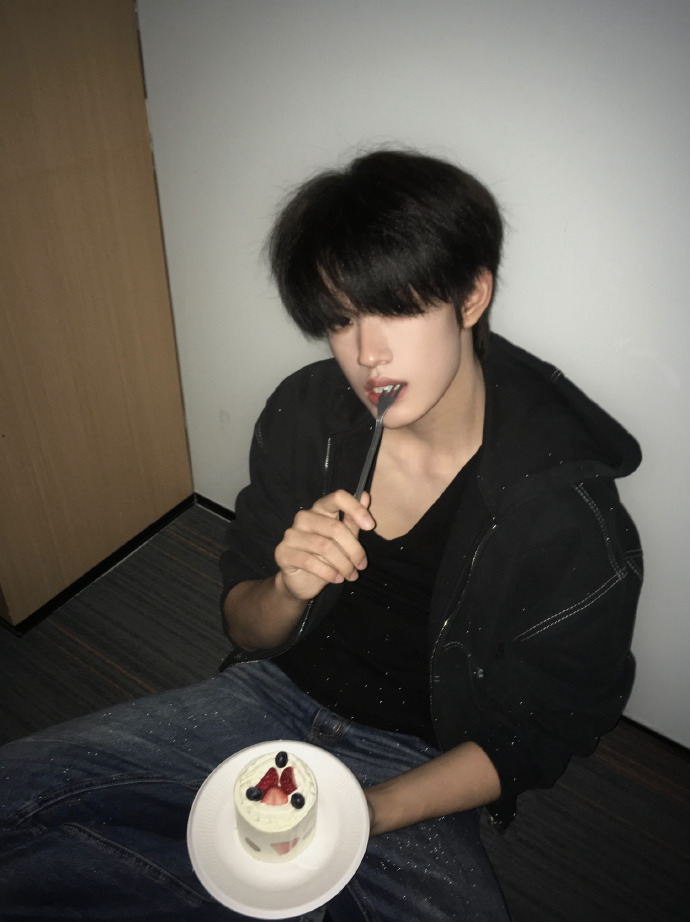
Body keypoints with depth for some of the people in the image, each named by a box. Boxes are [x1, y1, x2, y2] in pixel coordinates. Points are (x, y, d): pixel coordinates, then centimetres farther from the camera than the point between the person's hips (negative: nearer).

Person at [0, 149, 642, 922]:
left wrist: (364, 812, -19)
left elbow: (531, 737, -7)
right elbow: (244, 630, 2)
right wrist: (288, 592, -22)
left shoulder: (569, 512, -19)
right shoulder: (304, 414, -9)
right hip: (274, 697, 4)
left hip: (416, 766, -3)